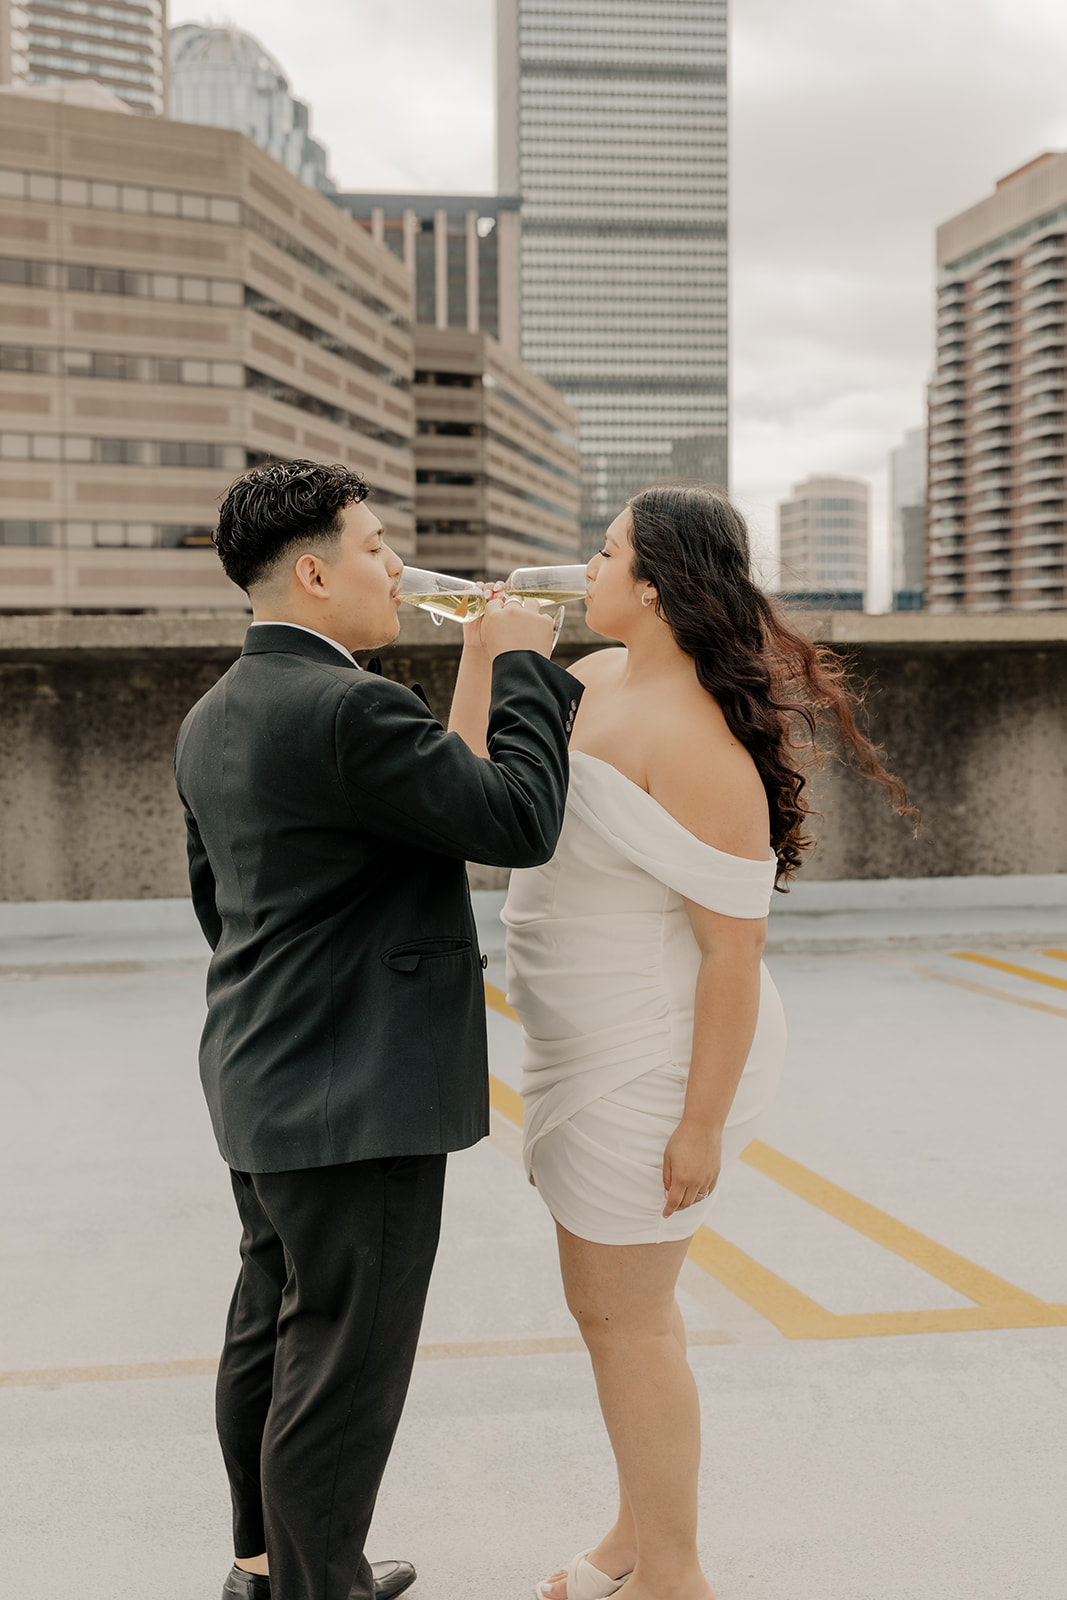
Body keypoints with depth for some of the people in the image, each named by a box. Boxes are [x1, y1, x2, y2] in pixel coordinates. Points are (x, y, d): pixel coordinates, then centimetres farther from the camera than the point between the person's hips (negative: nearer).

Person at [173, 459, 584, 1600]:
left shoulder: (212, 718, 9)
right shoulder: (349, 711, -21)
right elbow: (520, 824, -20)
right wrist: (521, 667, -9)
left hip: (260, 1080, 10)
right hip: (357, 1097, -10)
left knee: (272, 1325, 21)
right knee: (344, 1357, 3)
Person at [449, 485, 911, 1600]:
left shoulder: (695, 742, -25)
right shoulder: (594, 681, 4)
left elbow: (735, 945, -23)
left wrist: (702, 1125, -21)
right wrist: (483, 646, 3)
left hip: (653, 1065, -9)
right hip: (593, 1049, 9)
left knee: (622, 1315, 4)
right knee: (623, 1300, 20)